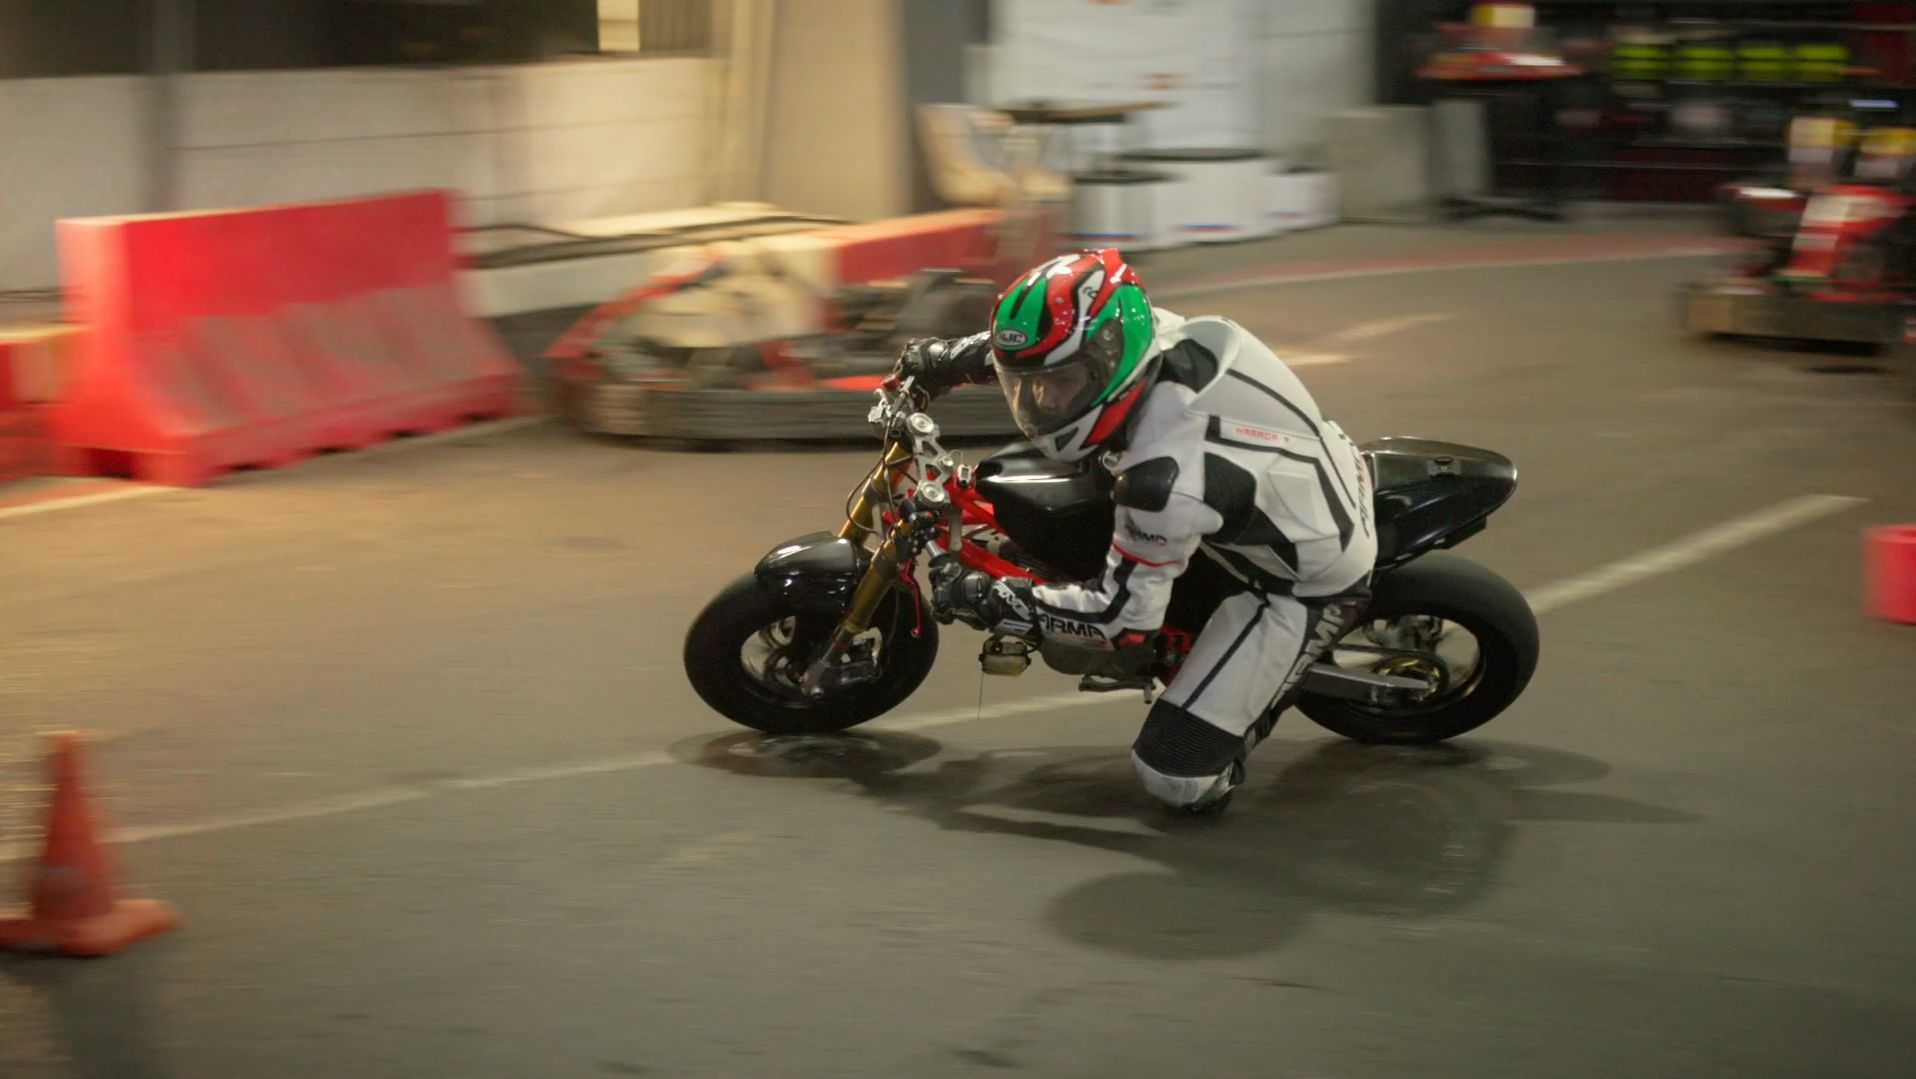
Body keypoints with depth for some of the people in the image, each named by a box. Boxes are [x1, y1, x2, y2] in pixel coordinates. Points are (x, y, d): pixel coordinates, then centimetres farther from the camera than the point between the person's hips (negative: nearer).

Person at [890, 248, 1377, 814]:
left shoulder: (1166, 477, -38)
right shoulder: (1153, 331, -16)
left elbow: (1123, 616, -26)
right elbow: (1044, 337, 7)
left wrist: (993, 601, -18)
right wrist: (951, 358, 7)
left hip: (1305, 588, -8)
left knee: (1179, 778, -13)